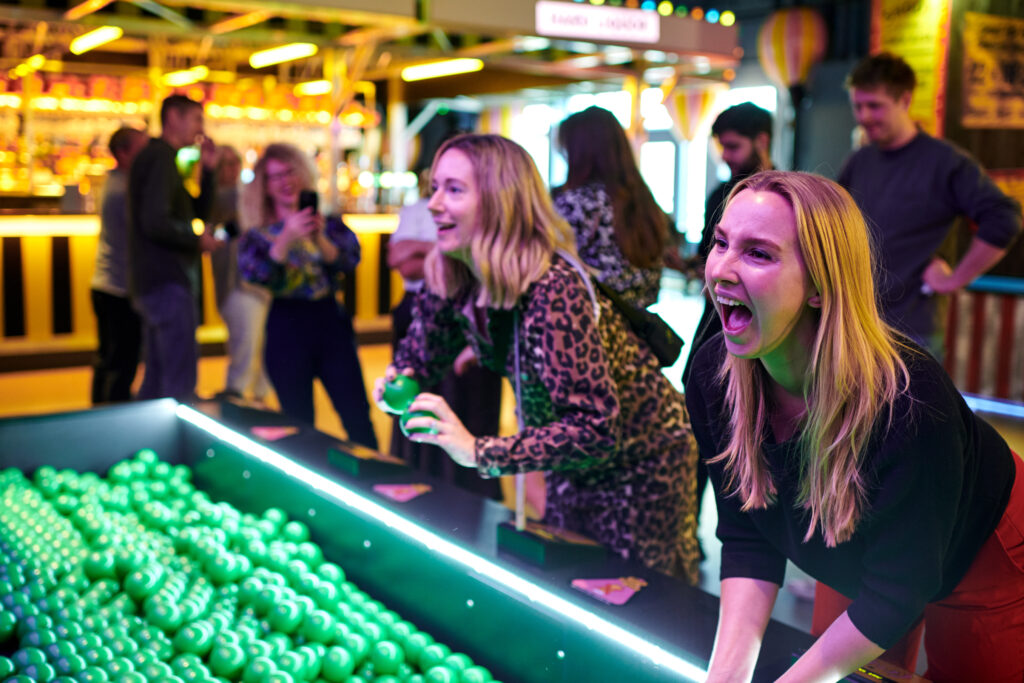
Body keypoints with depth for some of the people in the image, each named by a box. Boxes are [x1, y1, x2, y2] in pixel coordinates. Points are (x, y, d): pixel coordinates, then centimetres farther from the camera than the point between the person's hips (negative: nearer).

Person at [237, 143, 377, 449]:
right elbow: (254, 273, -13)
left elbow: (350, 259, -8)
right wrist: (287, 239, -27)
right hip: (286, 328, 0)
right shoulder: (258, 234, 5)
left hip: (331, 321, 0)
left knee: (359, 421, -5)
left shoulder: (328, 223, 8)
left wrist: (320, 240, -26)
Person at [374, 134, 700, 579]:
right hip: (575, 459, 8)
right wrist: (401, 380, -16)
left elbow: (596, 430, -38)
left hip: (639, 462, -7)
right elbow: (422, 355, 7)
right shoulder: (451, 285, -10)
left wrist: (480, 452, -42)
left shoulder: (552, 289, -34)